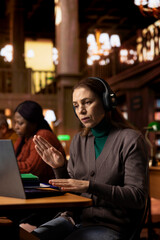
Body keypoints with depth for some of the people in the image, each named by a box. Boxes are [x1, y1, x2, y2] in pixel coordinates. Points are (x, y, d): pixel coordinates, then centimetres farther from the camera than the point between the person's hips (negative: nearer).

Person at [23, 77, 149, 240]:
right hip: (76, 218, 5)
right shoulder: (78, 141, 11)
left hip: (109, 225, -5)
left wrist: (89, 186, -23)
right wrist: (59, 168, -4)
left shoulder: (130, 139, -7)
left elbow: (138, 197, -14)